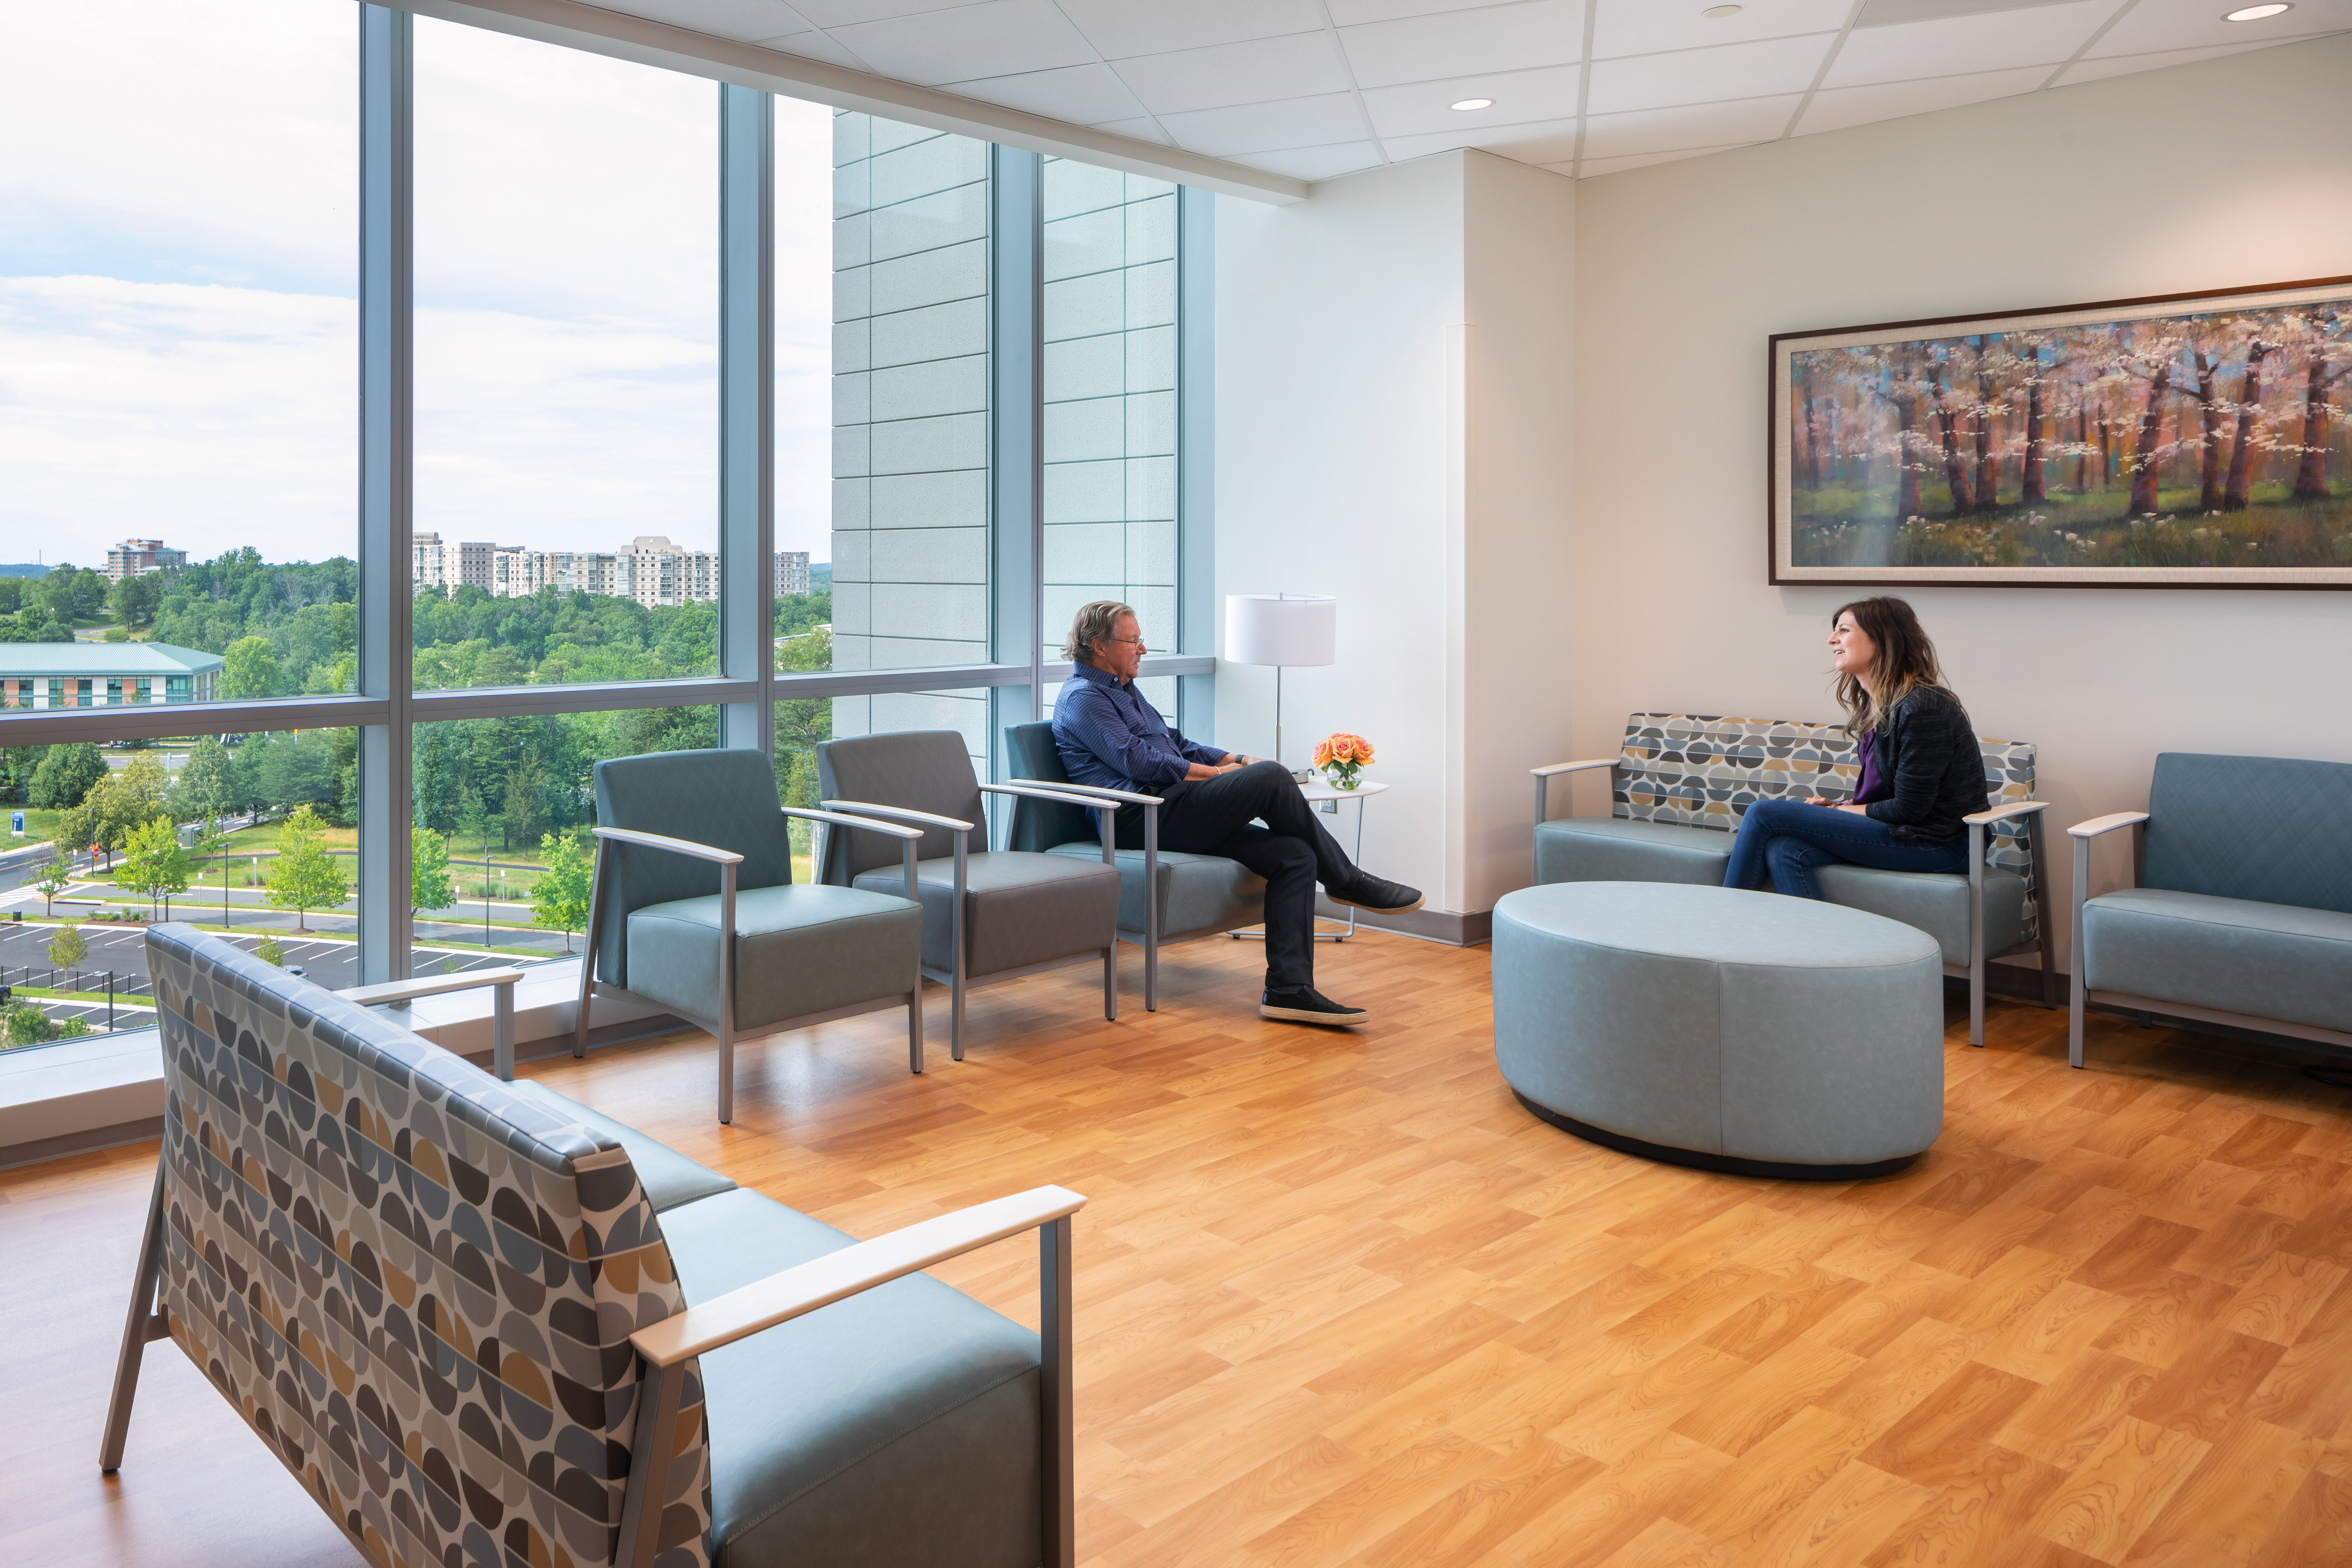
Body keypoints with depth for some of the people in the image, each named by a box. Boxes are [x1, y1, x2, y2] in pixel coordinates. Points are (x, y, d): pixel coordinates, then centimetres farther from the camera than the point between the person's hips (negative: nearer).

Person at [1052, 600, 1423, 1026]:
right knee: (1271, 778, -25)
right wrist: (1218, 775, -7)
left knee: (1295, 855, -11)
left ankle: (1288, 989, -17)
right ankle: (1346, 881, -6)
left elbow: (1175, 743, 29)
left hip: (1168, 814, 10)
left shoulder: (1123, 691, 29)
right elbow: (1139, 762, -13)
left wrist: (1236, 761, 12)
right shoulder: (1083, 697, -3)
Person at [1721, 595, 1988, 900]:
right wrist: (1837, 805, 0)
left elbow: (1908, 809, -17)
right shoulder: (1878, 704, 11)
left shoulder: (1922, 708, -19)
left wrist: (1837, 810, -6)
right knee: (1783, 850, -16)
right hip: (1905, 830, 8)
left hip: (1938, 843, -8)